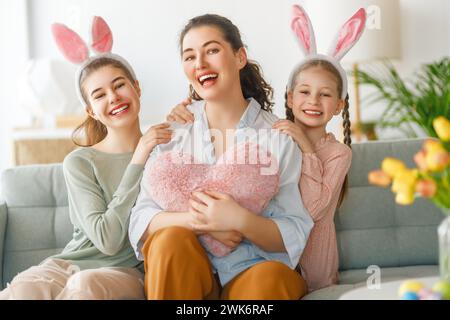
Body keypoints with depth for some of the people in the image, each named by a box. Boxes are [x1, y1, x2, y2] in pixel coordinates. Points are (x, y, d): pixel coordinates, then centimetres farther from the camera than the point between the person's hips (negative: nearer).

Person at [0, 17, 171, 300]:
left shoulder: (164, 151, 7)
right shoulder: (79, 163, 1)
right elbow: (107, 239, -9)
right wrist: (138, 162, -11)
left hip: (129, 271, 0)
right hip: (69, 264, 0)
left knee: (86, 284, -35)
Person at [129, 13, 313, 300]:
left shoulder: (279, 136, 0)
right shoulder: (172, 131, 5)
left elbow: (295, 236, -4)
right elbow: (141, 221, -2)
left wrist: (240, 220, -23)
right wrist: (197, 221, -21)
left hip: (253, 269, -3)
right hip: (181, 272, 3)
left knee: (269, 278, -35)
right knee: (172, 239, -29)